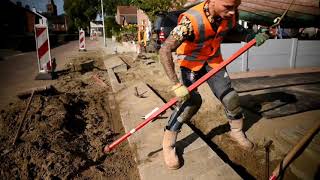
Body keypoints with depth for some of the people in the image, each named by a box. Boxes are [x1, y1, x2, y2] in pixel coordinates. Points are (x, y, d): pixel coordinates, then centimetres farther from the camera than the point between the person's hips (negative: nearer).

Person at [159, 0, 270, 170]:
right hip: (191, 62, -5)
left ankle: (237, 132, 31)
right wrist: (176, 85, -41)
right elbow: (164, 51, -37)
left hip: (213, 60, 5)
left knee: (230, 97, 3)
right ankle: (168, 144, -2)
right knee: (190, 101, -19)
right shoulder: (191, 20, -36)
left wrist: (252, 37, -15)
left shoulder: (230, 14, -18)